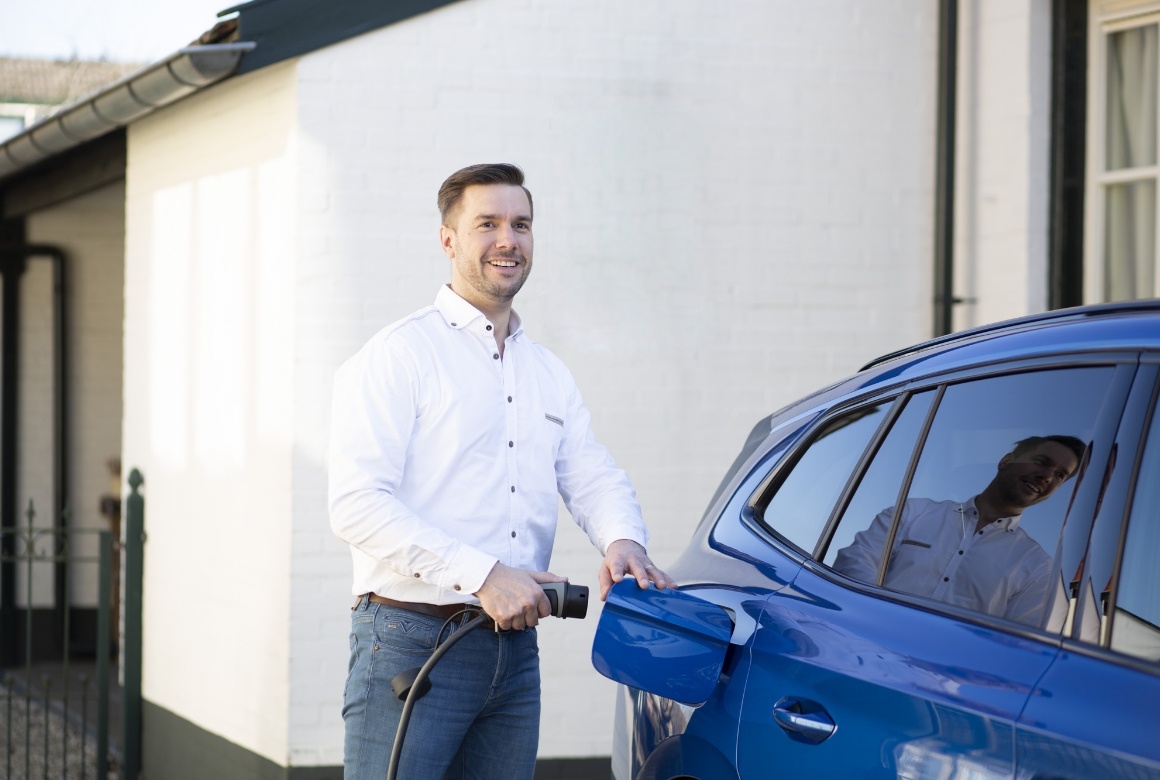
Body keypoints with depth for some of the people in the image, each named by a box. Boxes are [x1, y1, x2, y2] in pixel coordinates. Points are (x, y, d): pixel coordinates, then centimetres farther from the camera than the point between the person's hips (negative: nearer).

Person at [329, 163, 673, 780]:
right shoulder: (400, 354, -5)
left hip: (516, 645, 7)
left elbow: (594, 478, 16)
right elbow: (357, 504, -15)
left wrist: (624, 541, -8)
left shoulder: (549, 374, 19)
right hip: (412, 641, -7)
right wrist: (482, 575, -21)